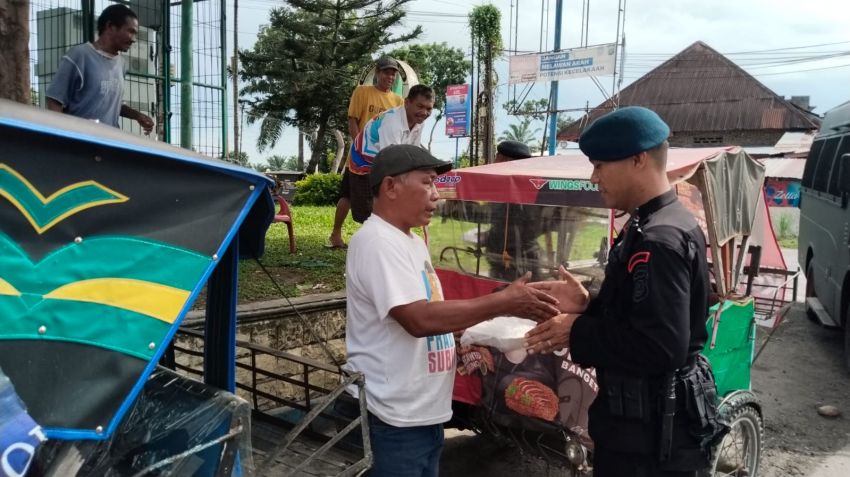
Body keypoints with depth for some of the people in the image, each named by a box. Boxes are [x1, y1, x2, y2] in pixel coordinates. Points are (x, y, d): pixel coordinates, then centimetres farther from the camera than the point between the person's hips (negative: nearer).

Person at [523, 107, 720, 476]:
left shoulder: (660, 240, -24)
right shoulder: (650, 227, 9)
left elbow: (661, 347, -29)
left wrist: (578, 334, -18)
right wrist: (586, 307, 2)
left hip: (652, 426, -10)